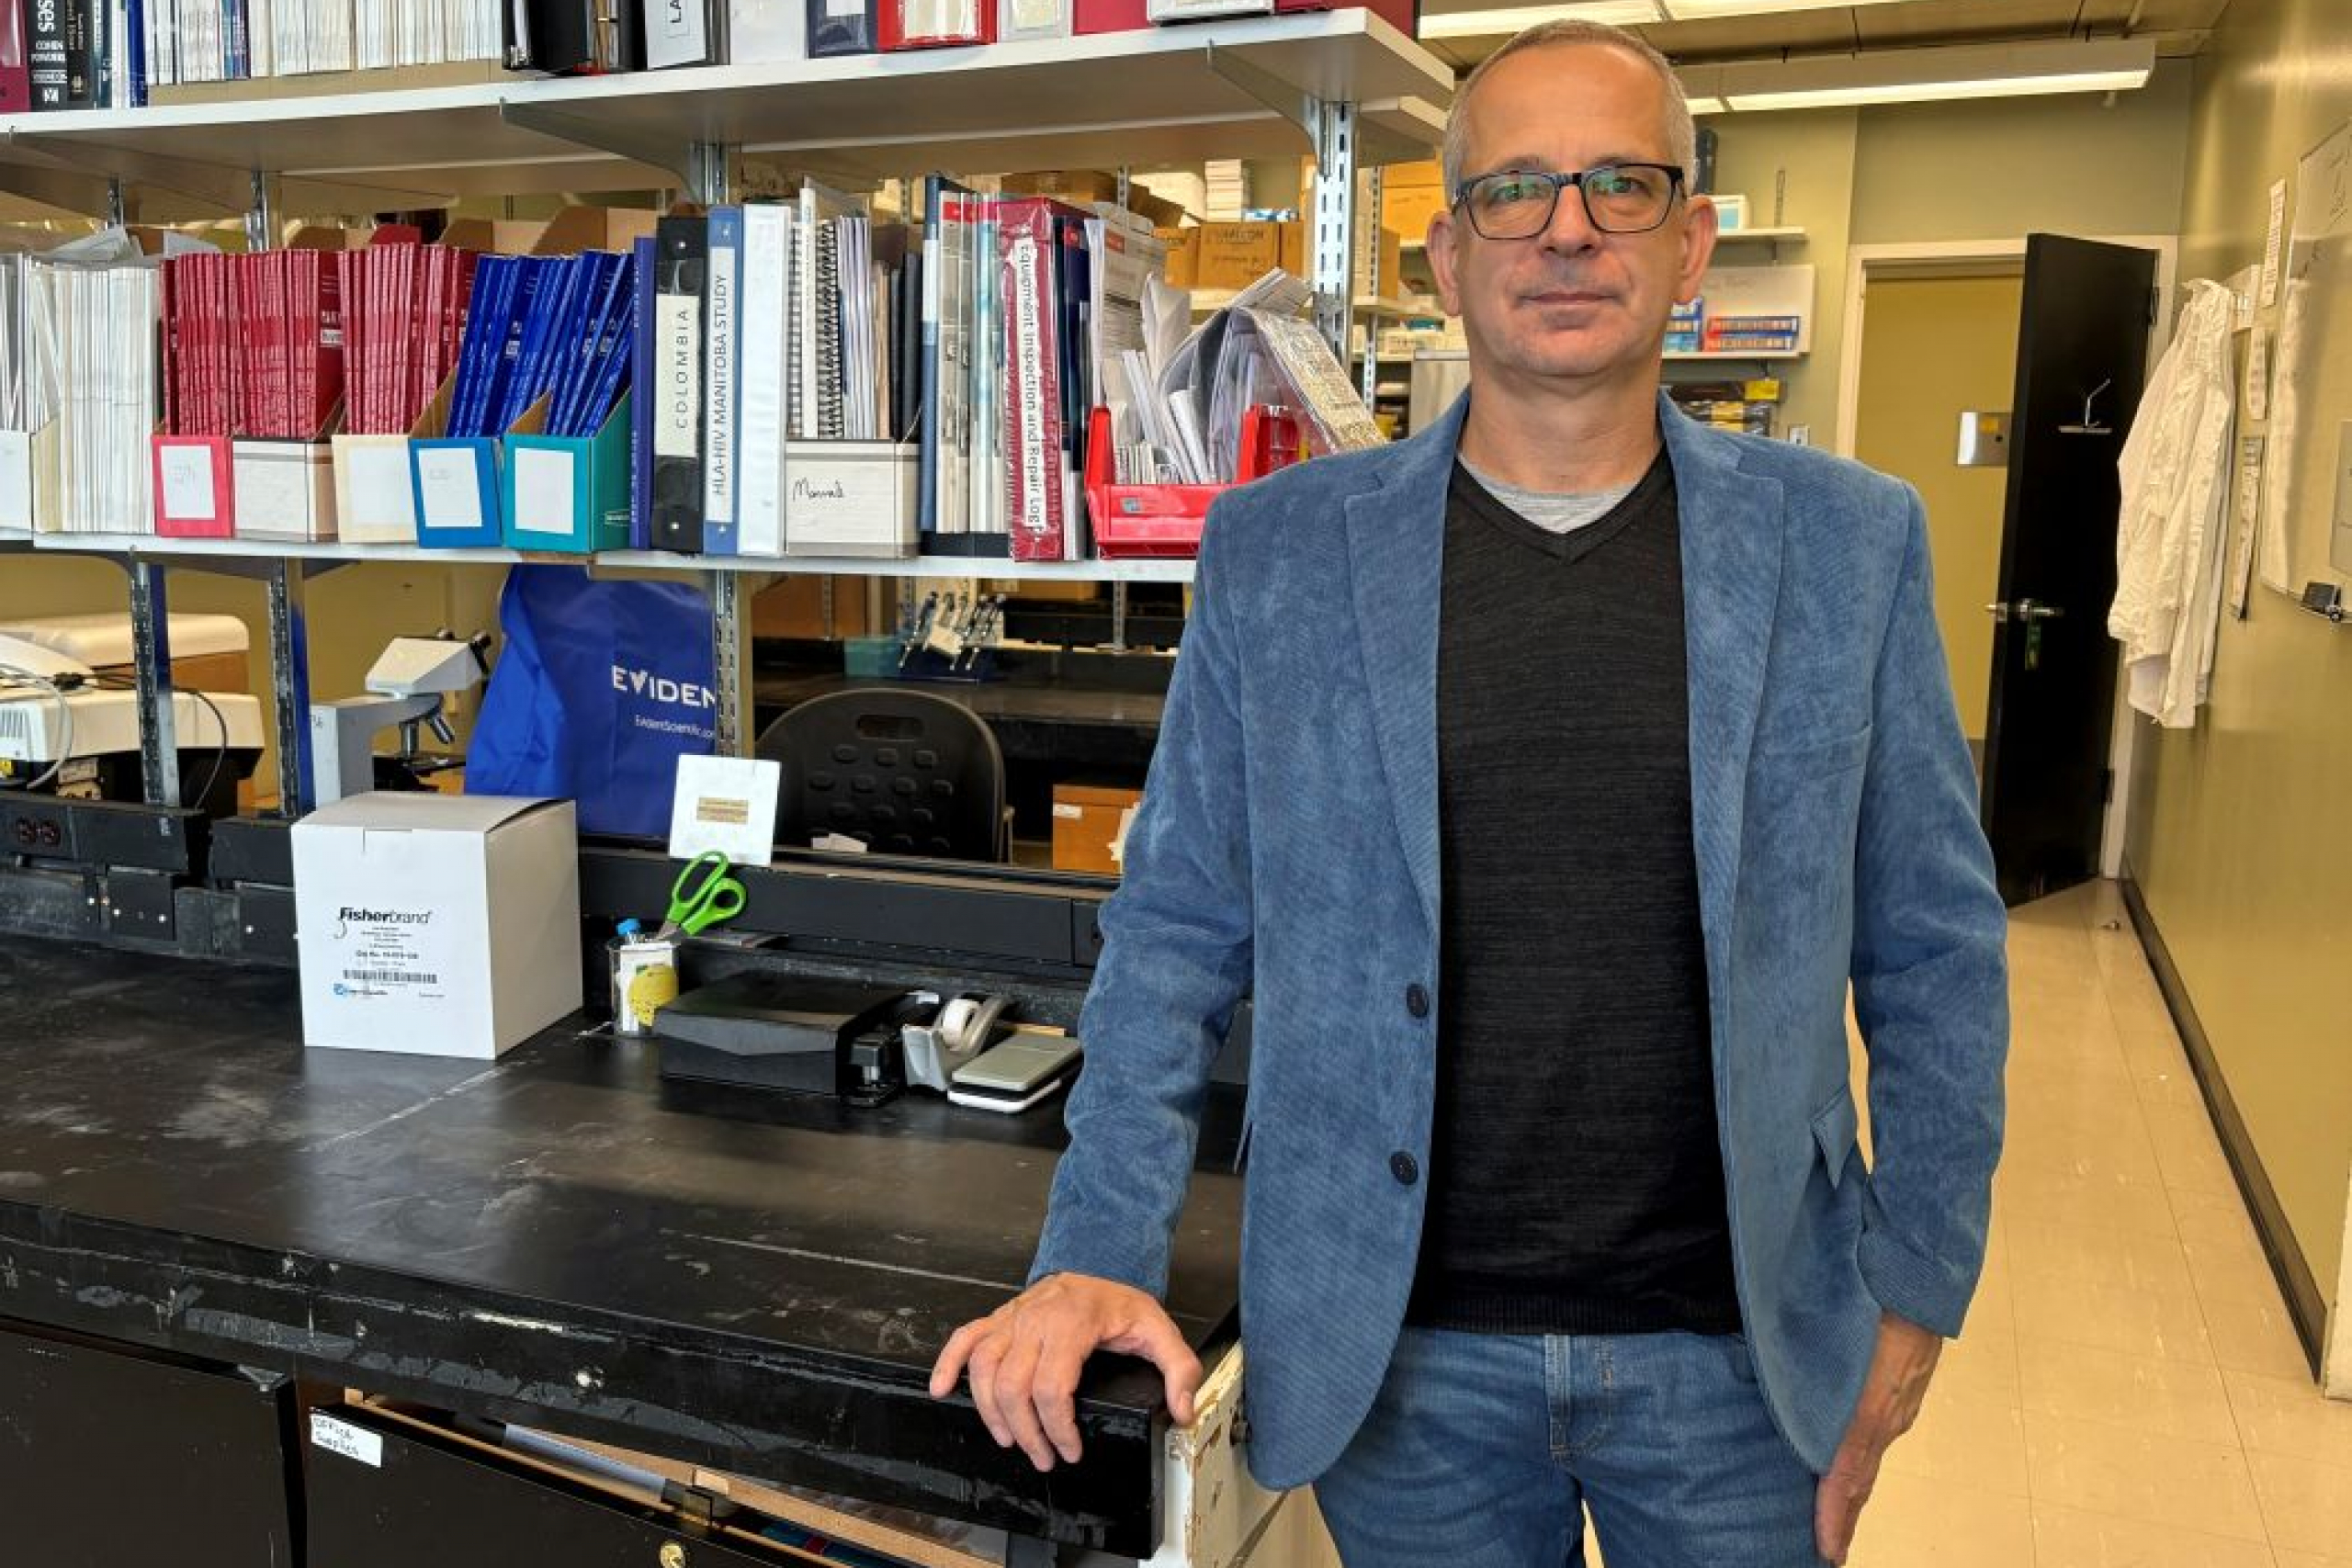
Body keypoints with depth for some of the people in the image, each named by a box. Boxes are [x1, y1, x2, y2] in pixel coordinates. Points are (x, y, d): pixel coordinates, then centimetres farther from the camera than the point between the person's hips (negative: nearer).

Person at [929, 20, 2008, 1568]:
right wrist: (1102, 1248, -8)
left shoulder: (1849, 543, -3)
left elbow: (1932, 948, 2)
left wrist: (1912, 1290, 2)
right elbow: (1177, 929, -1)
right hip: (1399, 1352, 0)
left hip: (1741, 1346, 1)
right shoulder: (1279, 553, -5)